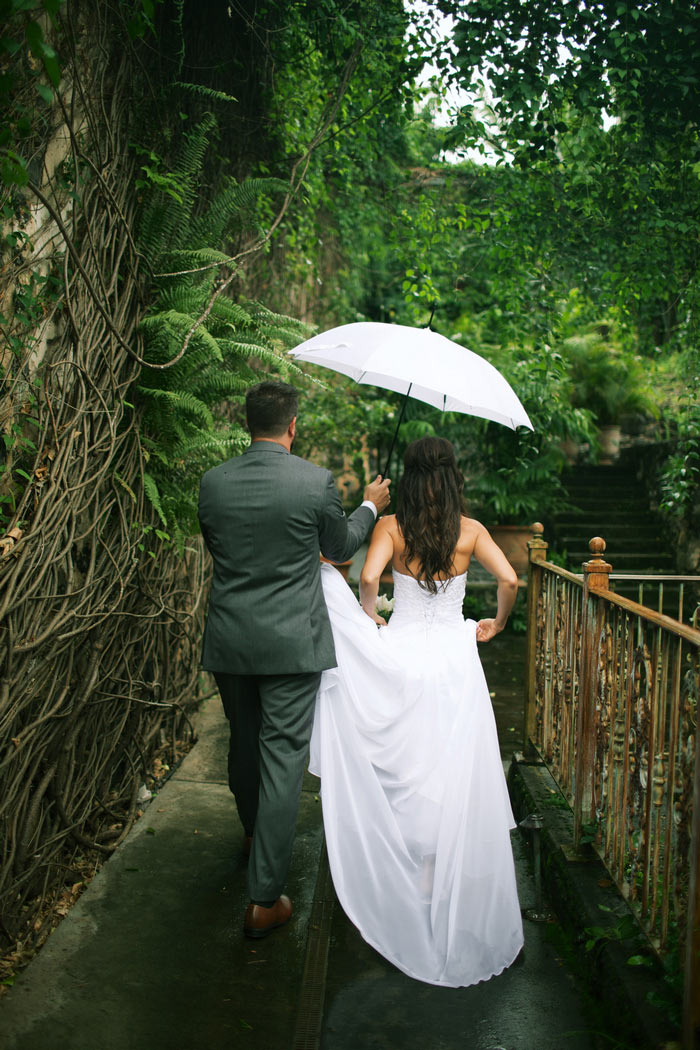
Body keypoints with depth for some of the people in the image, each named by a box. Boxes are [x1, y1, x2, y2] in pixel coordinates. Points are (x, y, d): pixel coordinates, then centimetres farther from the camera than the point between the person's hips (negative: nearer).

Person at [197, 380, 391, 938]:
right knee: (283, 757, 2)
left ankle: (254, 834, 49)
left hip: (229, 641, 4)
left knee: (244, 742, 23)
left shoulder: (213, 482, -2)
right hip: (292, 643, -4)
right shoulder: (316, 481, -12)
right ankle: (265, 898, 7)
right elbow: (339, 547, 4)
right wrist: (370, 507, 23)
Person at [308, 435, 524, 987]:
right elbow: (510, 580, -9)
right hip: (454, 658, 0)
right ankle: (450, 885, 20)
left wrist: (369, 617, 1)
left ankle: (403, 873, 27)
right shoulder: (470, 529, -2)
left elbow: (368, 578, -18)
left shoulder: (391, 526, -5)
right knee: (453, 773, 10)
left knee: (401, 771, 14)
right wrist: (497, 624, 8)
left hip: (399, 656, 0)